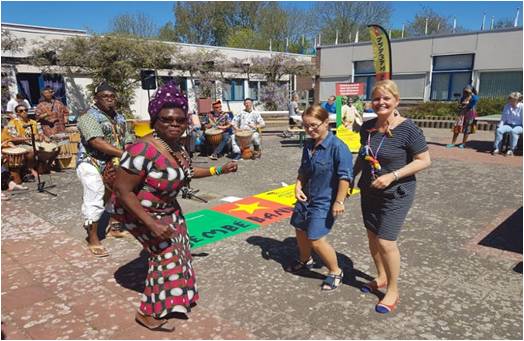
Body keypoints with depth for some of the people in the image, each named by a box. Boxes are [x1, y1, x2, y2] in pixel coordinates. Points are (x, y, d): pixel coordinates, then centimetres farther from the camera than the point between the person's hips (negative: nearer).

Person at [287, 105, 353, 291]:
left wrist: (339, 202, -20)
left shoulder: (337, 146, -21)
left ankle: (335, 272, 15)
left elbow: (345, 176, -21)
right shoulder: (308, 145, 2)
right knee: (300, 230, 21)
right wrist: (298, 187, -1)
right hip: (306, 198, 8)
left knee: (316, 239, -9)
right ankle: (305, 260, 49)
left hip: (324, 202, -8)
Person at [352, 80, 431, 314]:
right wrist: (351, 178, 14)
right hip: (369, 190, 6)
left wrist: (392, 176, -23)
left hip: (396, 194, -6)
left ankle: (393, 291, 16)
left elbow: (424, 161, -15)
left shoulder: (407, 129, -17)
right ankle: (381, 277, 38)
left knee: (385, 242, -6)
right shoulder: (367, 126, 1)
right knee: (372, 236, 15)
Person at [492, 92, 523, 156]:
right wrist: (500, 125, -3)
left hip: (518, 126, -3)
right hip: (508, 125, 4)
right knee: (499, 130, -28)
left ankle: (511, 150, -29)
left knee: (513, 131, -38)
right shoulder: (507, 106, 8)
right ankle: (496, 148, -23)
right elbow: (503, 118, 12)